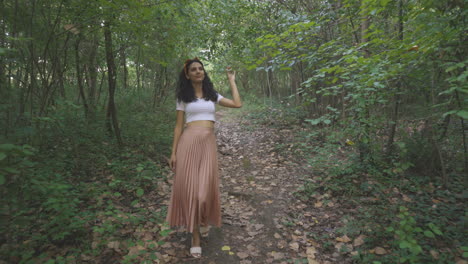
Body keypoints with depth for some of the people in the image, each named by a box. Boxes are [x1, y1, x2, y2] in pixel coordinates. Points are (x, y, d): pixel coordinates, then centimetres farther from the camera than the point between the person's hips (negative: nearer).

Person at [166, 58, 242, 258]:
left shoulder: (212, 95, 15)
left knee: (205, 188, 0)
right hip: (188, 142, -1)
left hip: (208, 143, 2)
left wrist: (231, 80, 13)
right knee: (189, 187, -1)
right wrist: (174, 153, 1)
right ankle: (195, 236, 12)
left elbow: (237, 104, 4)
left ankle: (199, 221, 32)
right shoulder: (183, 97, 9)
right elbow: (178, 126, 7)